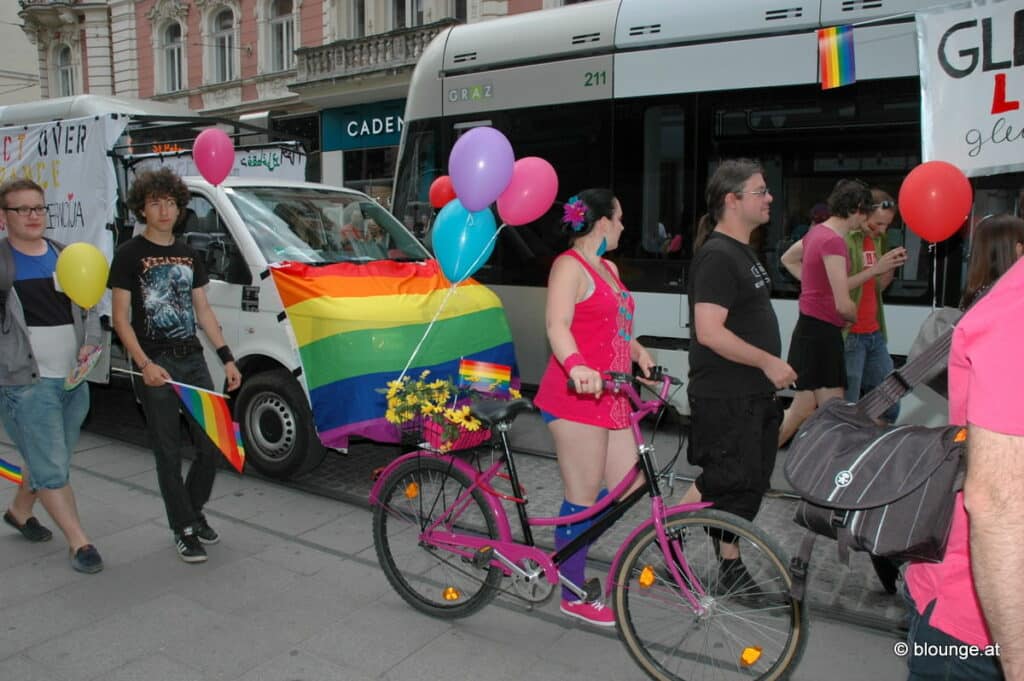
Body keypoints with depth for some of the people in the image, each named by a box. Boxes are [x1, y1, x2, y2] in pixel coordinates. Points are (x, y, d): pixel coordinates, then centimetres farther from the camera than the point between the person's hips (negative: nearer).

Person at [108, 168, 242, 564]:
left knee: (213, 444, 7)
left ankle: (194, 511, 27)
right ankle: (184, 529, 13)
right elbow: (121, 319, -6)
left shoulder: (189, 255, 14)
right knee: (169, 452, 1)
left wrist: (227, 358, 8)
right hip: (157, 364, -5)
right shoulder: (130, 255, -3)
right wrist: (144, 364, -19)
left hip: (193, 359, 5)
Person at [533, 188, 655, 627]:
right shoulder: (570, 265, -9)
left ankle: (568, 545, 27)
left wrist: (637, 351, 8)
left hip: (609, 397, 9)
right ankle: (574, 597, 15)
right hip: (576, 395, -9)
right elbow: (557, 326, -23)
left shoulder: (609, 269, 20)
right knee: (583, 498, -1)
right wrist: (577, 366, -40)